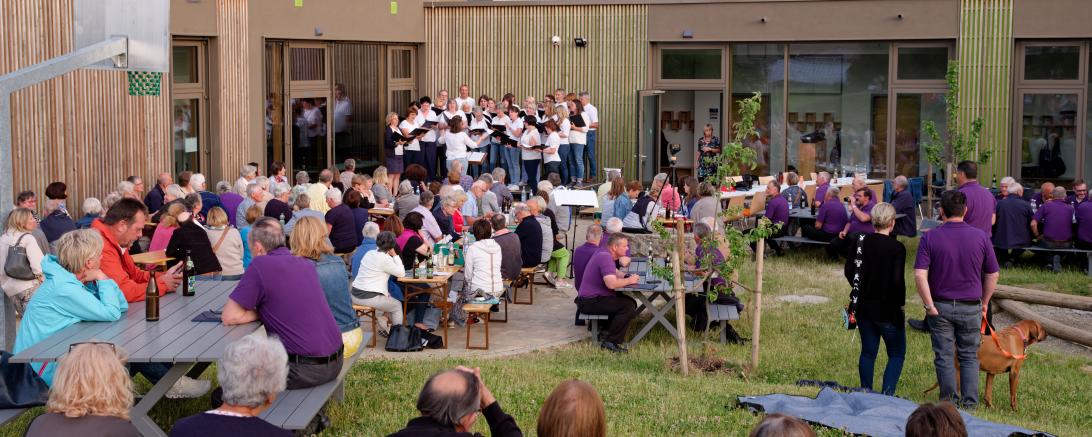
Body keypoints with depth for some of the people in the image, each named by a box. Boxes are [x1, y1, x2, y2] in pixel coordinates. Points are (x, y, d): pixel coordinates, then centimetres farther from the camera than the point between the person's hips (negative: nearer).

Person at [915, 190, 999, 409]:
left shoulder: (930, 237, -8)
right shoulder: (980, 237, -4)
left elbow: (920, 275, -16)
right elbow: (992, 275, 2)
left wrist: (929, 305, -9)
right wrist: (984, 302, 14)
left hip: (940, 306, -1)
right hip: (971, 307, 1)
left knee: (944, 357, 8)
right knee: (969, 356, 13)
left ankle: (949, 403, 15)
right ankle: (969, 403, 13)